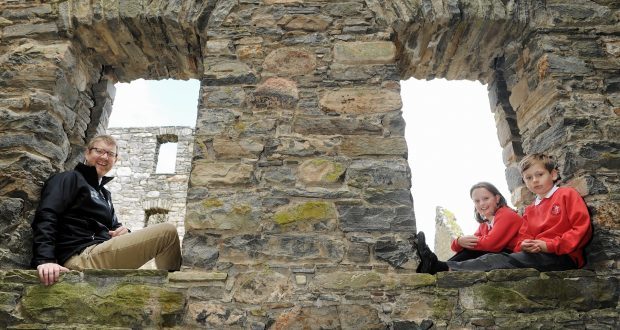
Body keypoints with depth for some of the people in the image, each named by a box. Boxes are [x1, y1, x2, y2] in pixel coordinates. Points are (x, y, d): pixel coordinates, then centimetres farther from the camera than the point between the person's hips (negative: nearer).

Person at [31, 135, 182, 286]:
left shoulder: (105, 194, 29)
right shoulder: (70, 179, 5)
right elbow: (45, 218, -9)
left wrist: (122, 230, 2)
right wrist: (45, 259, -25)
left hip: (103, 252, 9)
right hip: (83, 257, -9)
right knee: (167, 232, -17)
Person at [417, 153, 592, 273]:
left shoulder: (567, 194, 7)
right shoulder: (530, 210, 25)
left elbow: (582, 229, -5)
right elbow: (523, 239, 14)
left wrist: (548, 245, -13)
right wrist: (525, 246, -11)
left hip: (563, 256, -6)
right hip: (535, 254, 6)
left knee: (501, 260, -28)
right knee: (496, 258, -20)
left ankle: (445, 268, -43)